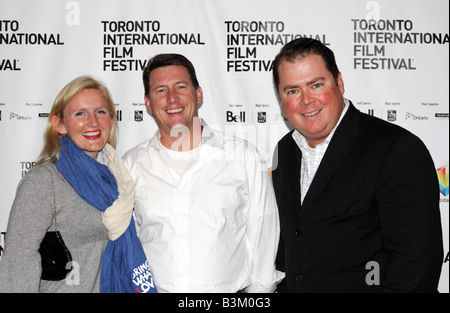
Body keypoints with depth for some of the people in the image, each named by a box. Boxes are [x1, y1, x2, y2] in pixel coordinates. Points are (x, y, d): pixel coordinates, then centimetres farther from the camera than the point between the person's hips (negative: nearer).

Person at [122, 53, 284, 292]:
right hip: (154, 288, 1)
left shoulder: (244, 156, 1)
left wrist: (260, 288, 0)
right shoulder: (131, 165, 5)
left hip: (229, 290, -1)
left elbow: (261, 237, 3)